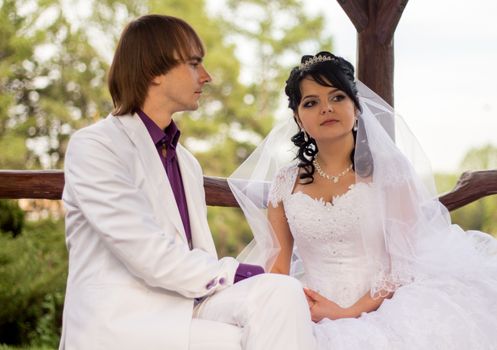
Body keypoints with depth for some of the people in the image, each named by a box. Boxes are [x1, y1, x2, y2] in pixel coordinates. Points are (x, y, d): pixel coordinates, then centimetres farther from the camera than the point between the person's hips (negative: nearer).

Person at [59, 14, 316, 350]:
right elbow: (152, 258, -15)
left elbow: (202, 263, 10)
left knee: (281, 290, -19)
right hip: (120, 322, -6)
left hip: (183, 310, 6)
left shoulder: (187, 163, 19)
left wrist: (275, 290, -8)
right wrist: (243, 275, -11)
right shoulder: (94, 146, -4)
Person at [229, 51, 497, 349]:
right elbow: (278, 265, 13)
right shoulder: (286, 183, 10)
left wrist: (349, 313, -14)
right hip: (313, 321, 3)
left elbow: (404, 262, -3)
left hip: (378, 315, -2)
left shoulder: (389, 171, 2)